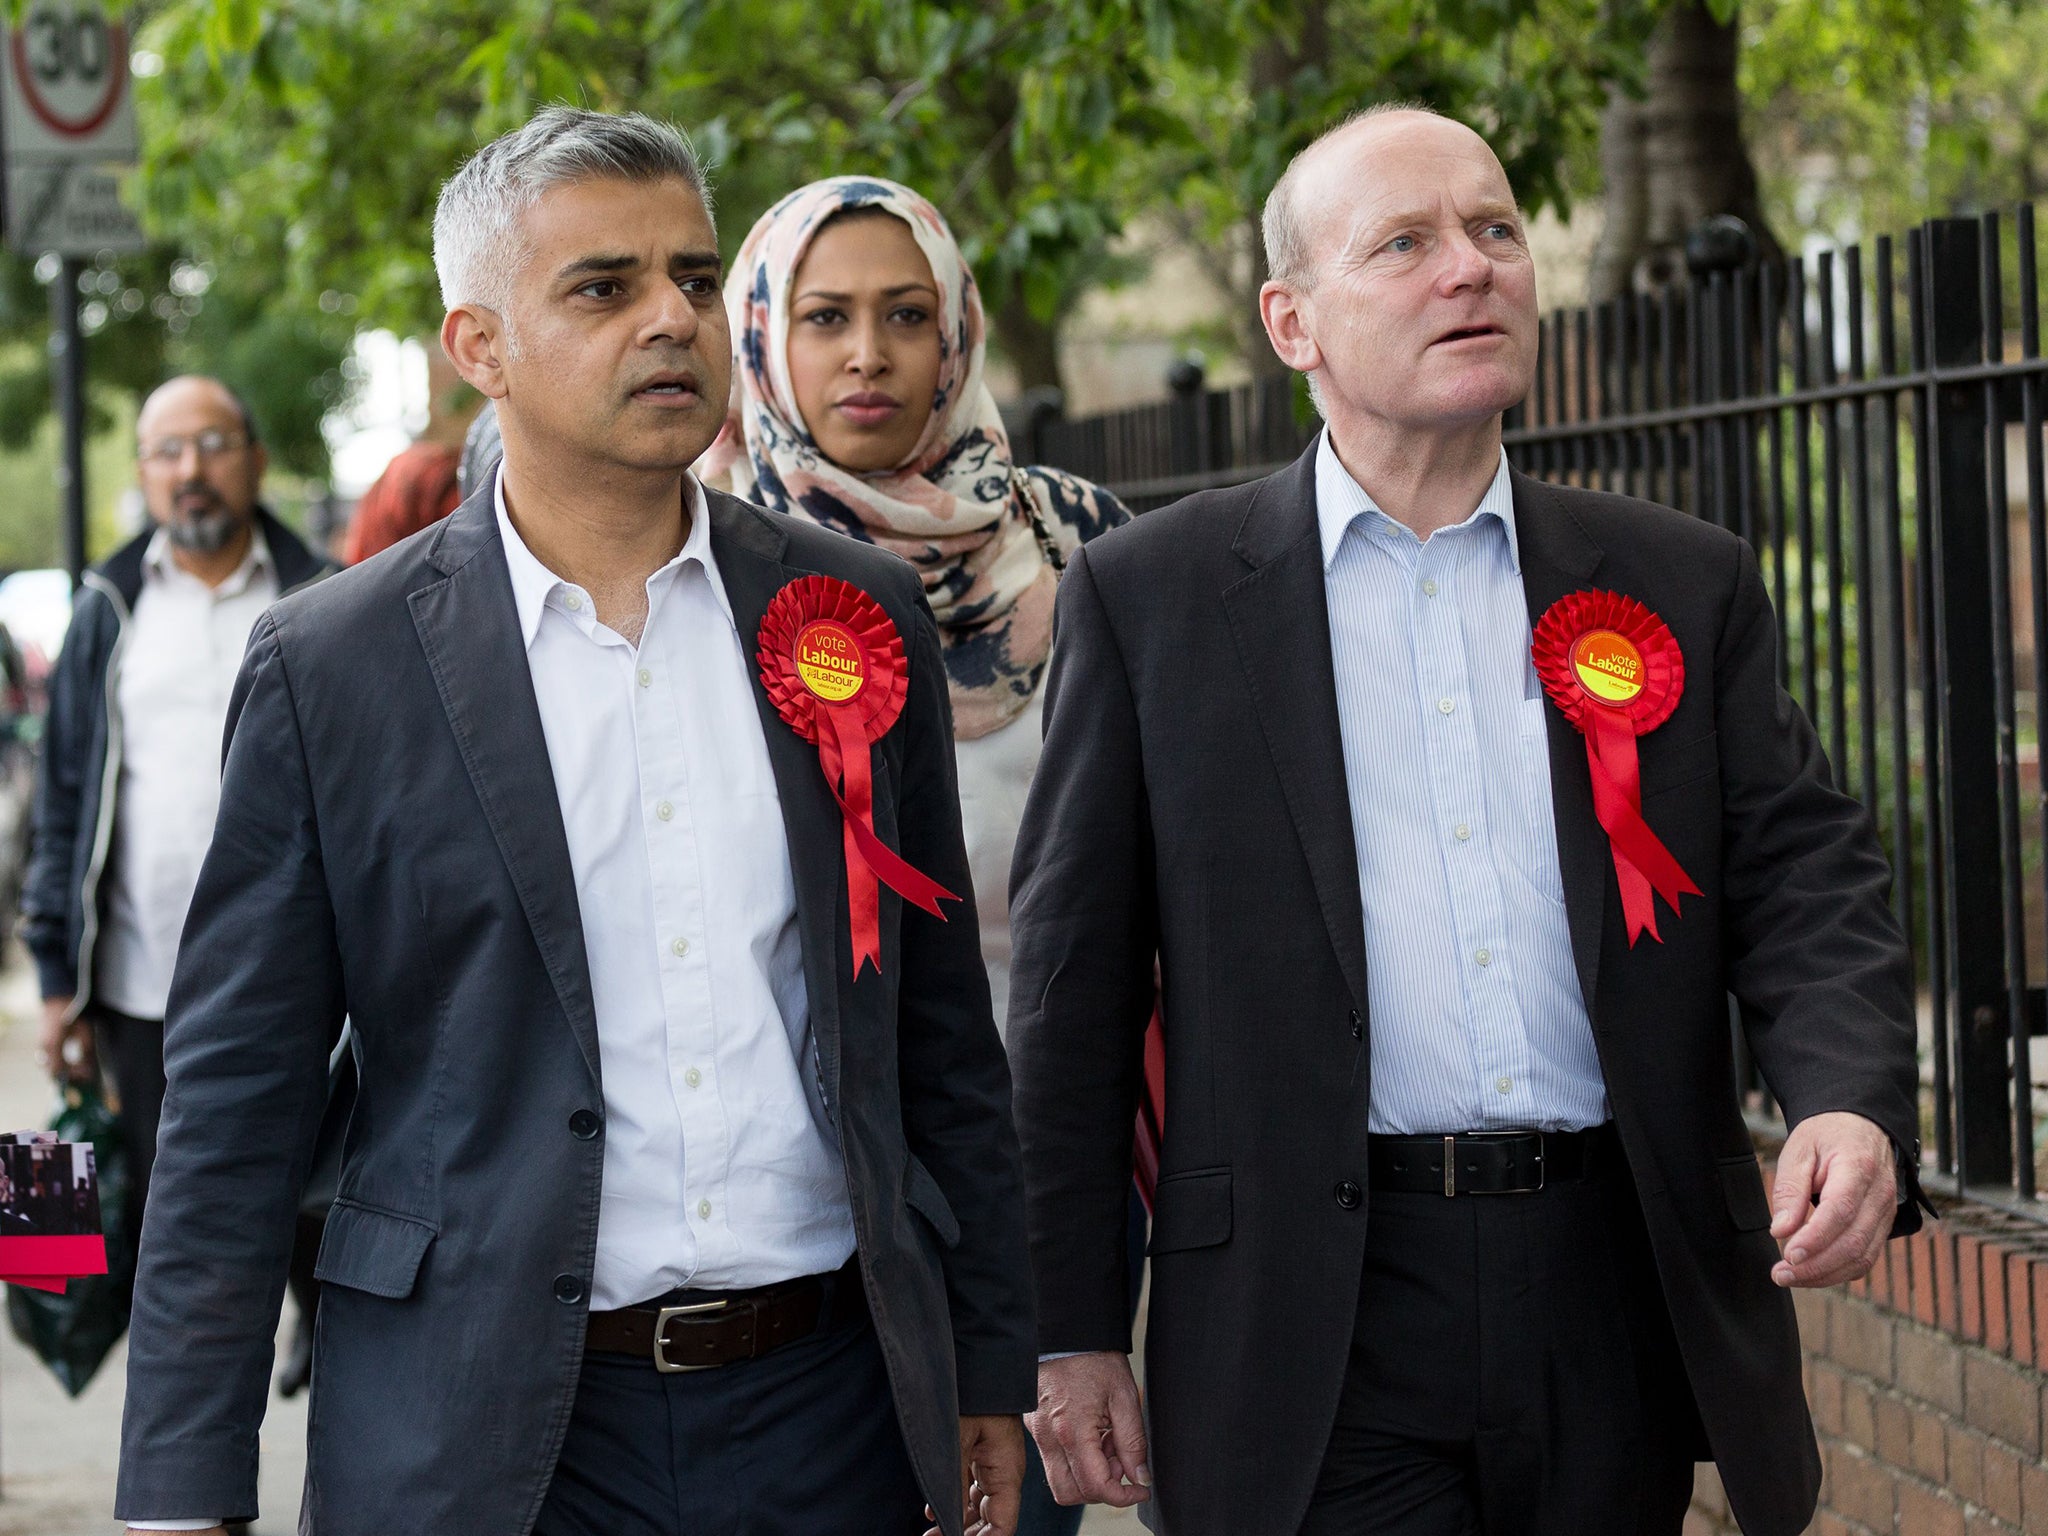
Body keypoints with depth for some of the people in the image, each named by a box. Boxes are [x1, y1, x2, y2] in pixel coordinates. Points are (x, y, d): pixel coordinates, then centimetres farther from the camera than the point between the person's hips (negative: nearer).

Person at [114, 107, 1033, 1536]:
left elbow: (944, 1036, 11)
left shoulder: (861, 614, 5)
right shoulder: (329, 668, -3)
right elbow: (233, 1113, -2)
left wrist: (992, 1370, 10)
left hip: (832, 1414, 2)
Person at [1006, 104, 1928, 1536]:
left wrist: (1852, 1099, -15)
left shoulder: (1686, 584, 10)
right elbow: (1075, 980, 3)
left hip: (1622, 1310, 3)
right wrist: (1070, 1328, -1)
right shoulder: (1150, 596, 3)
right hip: (1315, 1338, -2)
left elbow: (1806, 873, 6)